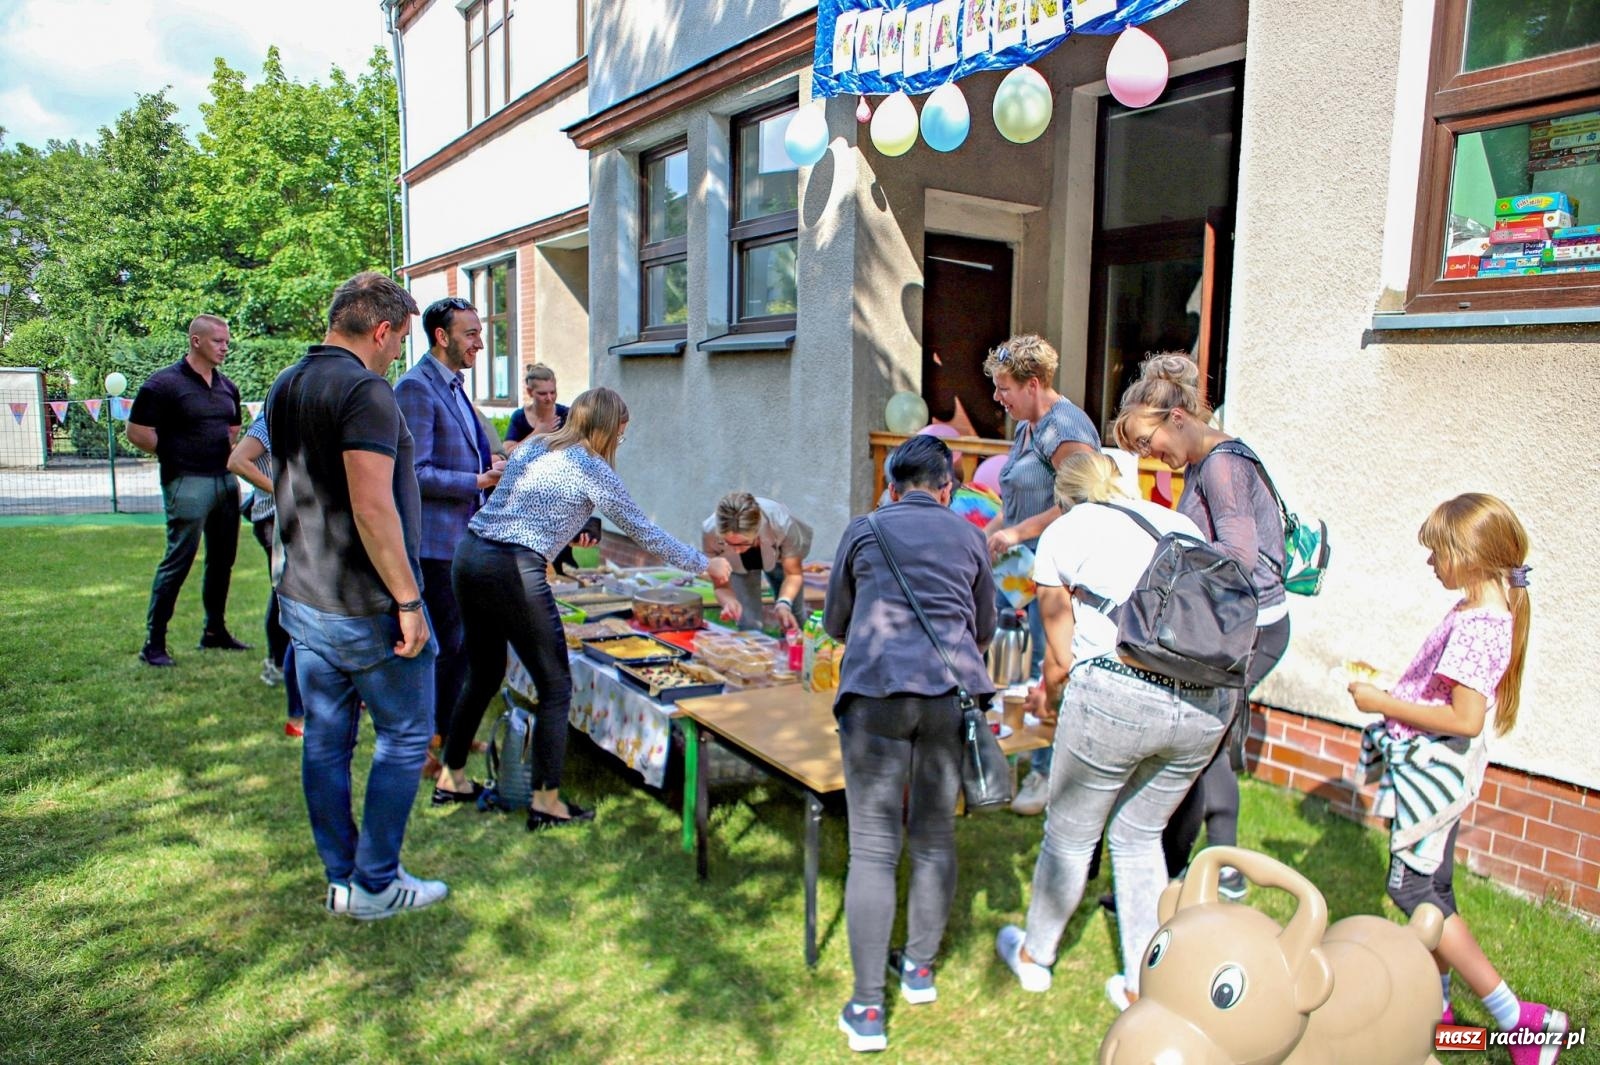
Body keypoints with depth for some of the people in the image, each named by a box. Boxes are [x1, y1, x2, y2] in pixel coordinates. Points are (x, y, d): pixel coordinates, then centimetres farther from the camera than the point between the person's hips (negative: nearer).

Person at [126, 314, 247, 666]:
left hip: (226, 480, 7)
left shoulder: (227, 386, 12)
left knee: (222, 559, 13)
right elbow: (137, 432, -9)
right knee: (178, 560, -5)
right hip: (187, 484, -7)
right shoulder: (165, 383, -9)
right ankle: (153, 643, 3)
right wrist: (177, 456, -2)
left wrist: (224, 452, 10)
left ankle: (215, 631, 26)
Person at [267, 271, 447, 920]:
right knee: (404, 735, 5)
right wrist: (408, 601, -21)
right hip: (365, 605, -9)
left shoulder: (284, 388, 12)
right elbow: (373, 507, -26)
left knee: (325, 739, 14)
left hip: (301, 598, 9)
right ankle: (375, 885, 12)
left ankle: (340, 879, 25)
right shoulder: (365, 390, -18)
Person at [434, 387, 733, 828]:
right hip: (512, 572, -8)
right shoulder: (591, 468, -4)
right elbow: (645, 533, 0)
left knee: (483, 675, 23)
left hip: (468, 557, 8)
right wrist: (707, 566, 9)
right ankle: (546, 802, 9)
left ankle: (451, 777, 34)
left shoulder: (532, 445, 16)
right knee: (556, 687, 4)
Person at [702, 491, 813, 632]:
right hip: (738, 564, 0)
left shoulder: (781, 524, -43)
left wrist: (784, 603, -45)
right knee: (748, 625, -11)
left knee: (791, 622, 5)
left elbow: (793, 574, -26)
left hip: (779, 557, 0)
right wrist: (728, 601, -49)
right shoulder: (709, 531, -40)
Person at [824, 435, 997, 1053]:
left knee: (874, 849, 2)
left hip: (876, 689, -2)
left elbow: (834, 623, 25)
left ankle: (867, 1012, 7)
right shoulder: (968, 535, 18)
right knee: (935, 836, 17)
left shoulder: (863, 531, 15)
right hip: (955, 689, 2)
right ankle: (919, 968, 33)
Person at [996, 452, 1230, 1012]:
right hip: (1208, 701, 5)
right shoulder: (1181, 523, 21)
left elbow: (1062, 656, 11)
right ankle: (1143, 985, 33)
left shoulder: (1063, 531, 9)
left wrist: (1047, 696, 31)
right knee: (1140, 838, 25)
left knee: (1070, 837, 18)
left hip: (1118, 693, -4)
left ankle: (1034, 957, 40)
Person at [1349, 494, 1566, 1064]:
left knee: (1412, 888, -2)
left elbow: (1465, 718, -28)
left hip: (1434, 766, -10)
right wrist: (1389, 688, 11)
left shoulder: (1476, 626, -24)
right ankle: (1436, 1002, 33)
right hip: (1437, 766, 10)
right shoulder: (1481, 609, 6)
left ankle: (1516, 1016, 6)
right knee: (1432, 888, 19)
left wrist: (1383, 703, -21)